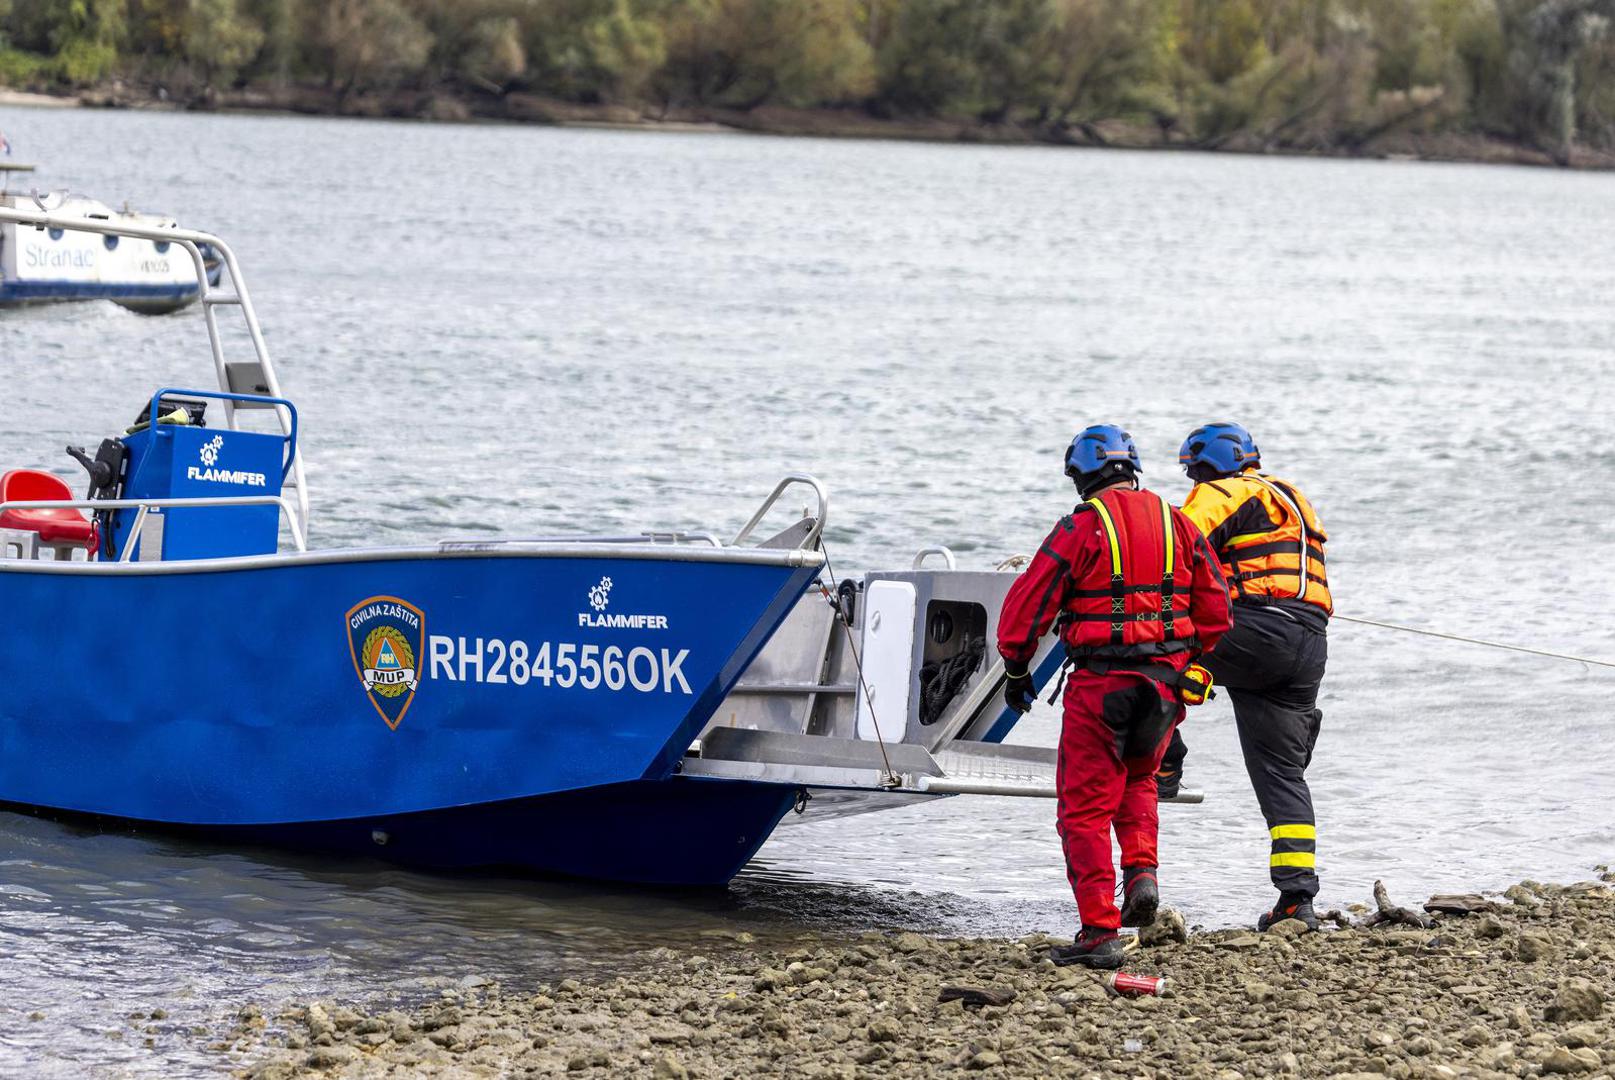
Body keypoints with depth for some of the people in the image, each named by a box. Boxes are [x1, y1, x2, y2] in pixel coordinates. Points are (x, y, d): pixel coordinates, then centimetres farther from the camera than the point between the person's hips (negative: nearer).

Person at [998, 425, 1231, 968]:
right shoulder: (1178, 525, 6)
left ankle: (1100, 931, -2)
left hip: (1099, 682, -5)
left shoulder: (1081, 528, -8)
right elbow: (1215, 606, 10)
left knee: (1086, 808, 2)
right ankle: (1142, 872, 7)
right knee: (1138, 780, 29)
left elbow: (1027, 604, -7)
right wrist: (1188, 661, 23)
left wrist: (1016, 670, 7)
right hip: (1166, 680, 5)